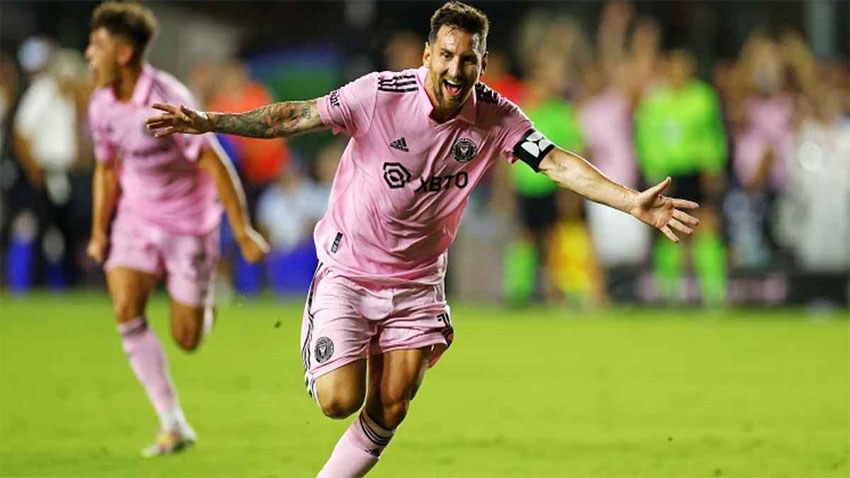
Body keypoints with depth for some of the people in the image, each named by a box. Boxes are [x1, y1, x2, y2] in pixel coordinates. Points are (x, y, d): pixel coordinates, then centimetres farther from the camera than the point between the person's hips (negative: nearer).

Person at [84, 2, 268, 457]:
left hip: (188, 222, -5)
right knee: (125, 309, -17)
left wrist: (243, 232, -21)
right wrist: (98, 233, 11)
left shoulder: (168, 101, -25)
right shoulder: (102, 105, -4)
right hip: (137, 219, 5)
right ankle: (173, 425, -10)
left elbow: (214, 165, -21)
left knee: (186, 340, -4)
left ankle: (205, 304, 35)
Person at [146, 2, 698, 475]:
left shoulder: (496, 117, -12)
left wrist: (634, 202, -30)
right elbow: (294, 116, -19)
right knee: (340, 401, -11)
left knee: (389, 411, 0)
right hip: (349, 268, -3)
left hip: (418, 280, 3)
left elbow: (558, 162, -18)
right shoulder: (380, 94, -21)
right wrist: (209, 122, -29)